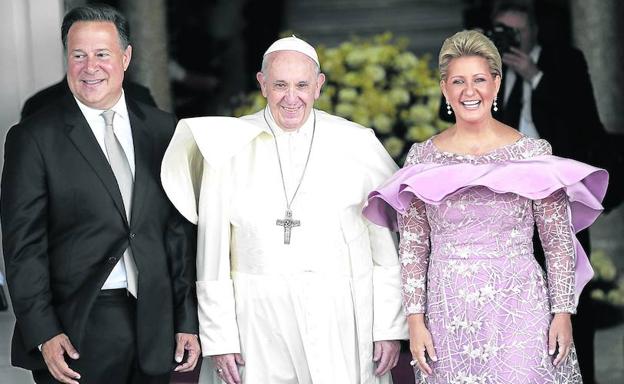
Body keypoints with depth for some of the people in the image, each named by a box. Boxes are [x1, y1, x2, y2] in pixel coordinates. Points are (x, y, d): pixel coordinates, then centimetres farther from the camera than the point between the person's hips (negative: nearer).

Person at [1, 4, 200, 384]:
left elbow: (181, 232, 9)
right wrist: (44, 334, -12)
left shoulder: (162, 130, 9)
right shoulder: (34, 138, -2)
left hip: (155, 326, 3)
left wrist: (188, 321, 5)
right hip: (77, 332, -3)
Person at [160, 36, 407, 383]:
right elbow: (212, 253, 3)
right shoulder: (231, 149, 2)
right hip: (256, 319, 0)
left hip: (340, 320, 0)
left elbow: (387, 246, 4)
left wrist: (390, 328, 1)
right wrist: (219, 338, -1)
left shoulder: (358, 145, 3)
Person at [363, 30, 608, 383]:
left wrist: (563, 312, -3)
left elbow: (559, 240, 2)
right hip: (450, 314, 1)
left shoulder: (533, 152, 0)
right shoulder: (422, 158, 4)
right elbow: (413, 246, 5)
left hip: (520, 308, -1)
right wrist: (415, 320, -1)